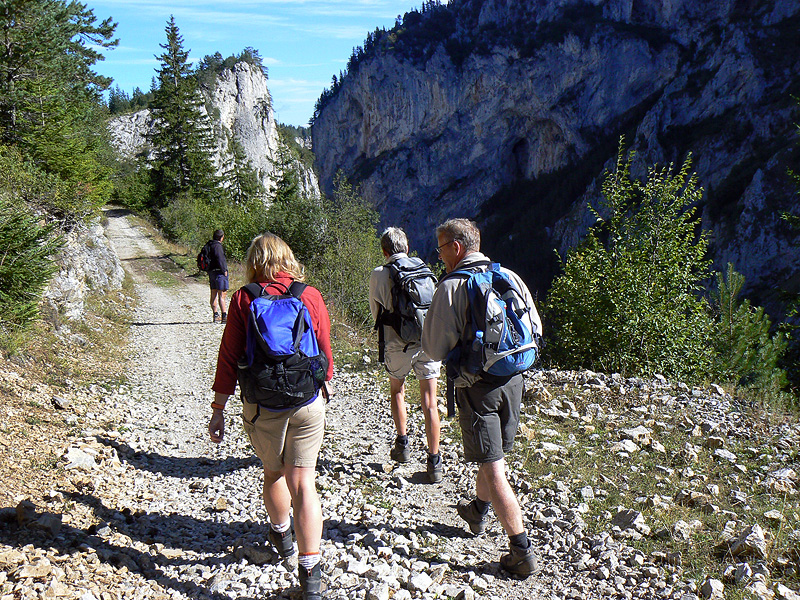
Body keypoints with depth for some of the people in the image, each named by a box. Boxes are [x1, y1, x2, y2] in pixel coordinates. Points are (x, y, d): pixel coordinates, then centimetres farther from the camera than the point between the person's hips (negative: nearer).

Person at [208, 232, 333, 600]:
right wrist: (320, 388, 23)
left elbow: (229, 358, -5)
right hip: (307, 403, 0)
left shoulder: (243, 299, -5)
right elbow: (325, 353, 5)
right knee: (302, 483, 3)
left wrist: (218, 409, 2)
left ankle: (281, 534, 45)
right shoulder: (311, 296, -2)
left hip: (261, 405, 0)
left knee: (273, 473, 22)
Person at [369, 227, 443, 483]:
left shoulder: (379, 275, -3)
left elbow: (376, 313, 8)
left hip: (398, 344, -1)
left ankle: (402, 444, 29)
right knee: (429, 401, 4)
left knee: (397, 391, 24)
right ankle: (434, 462, 4)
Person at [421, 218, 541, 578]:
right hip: (512, 379, 7)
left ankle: (522, 553, 1)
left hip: (476, 386, -6)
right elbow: (535, 328, 10)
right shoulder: (510, 277, 3)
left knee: (493, 469, -1)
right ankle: (478, 512, 47)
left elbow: (435, 349, -12)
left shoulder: (451, 287, -14)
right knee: (495, 454, 24)